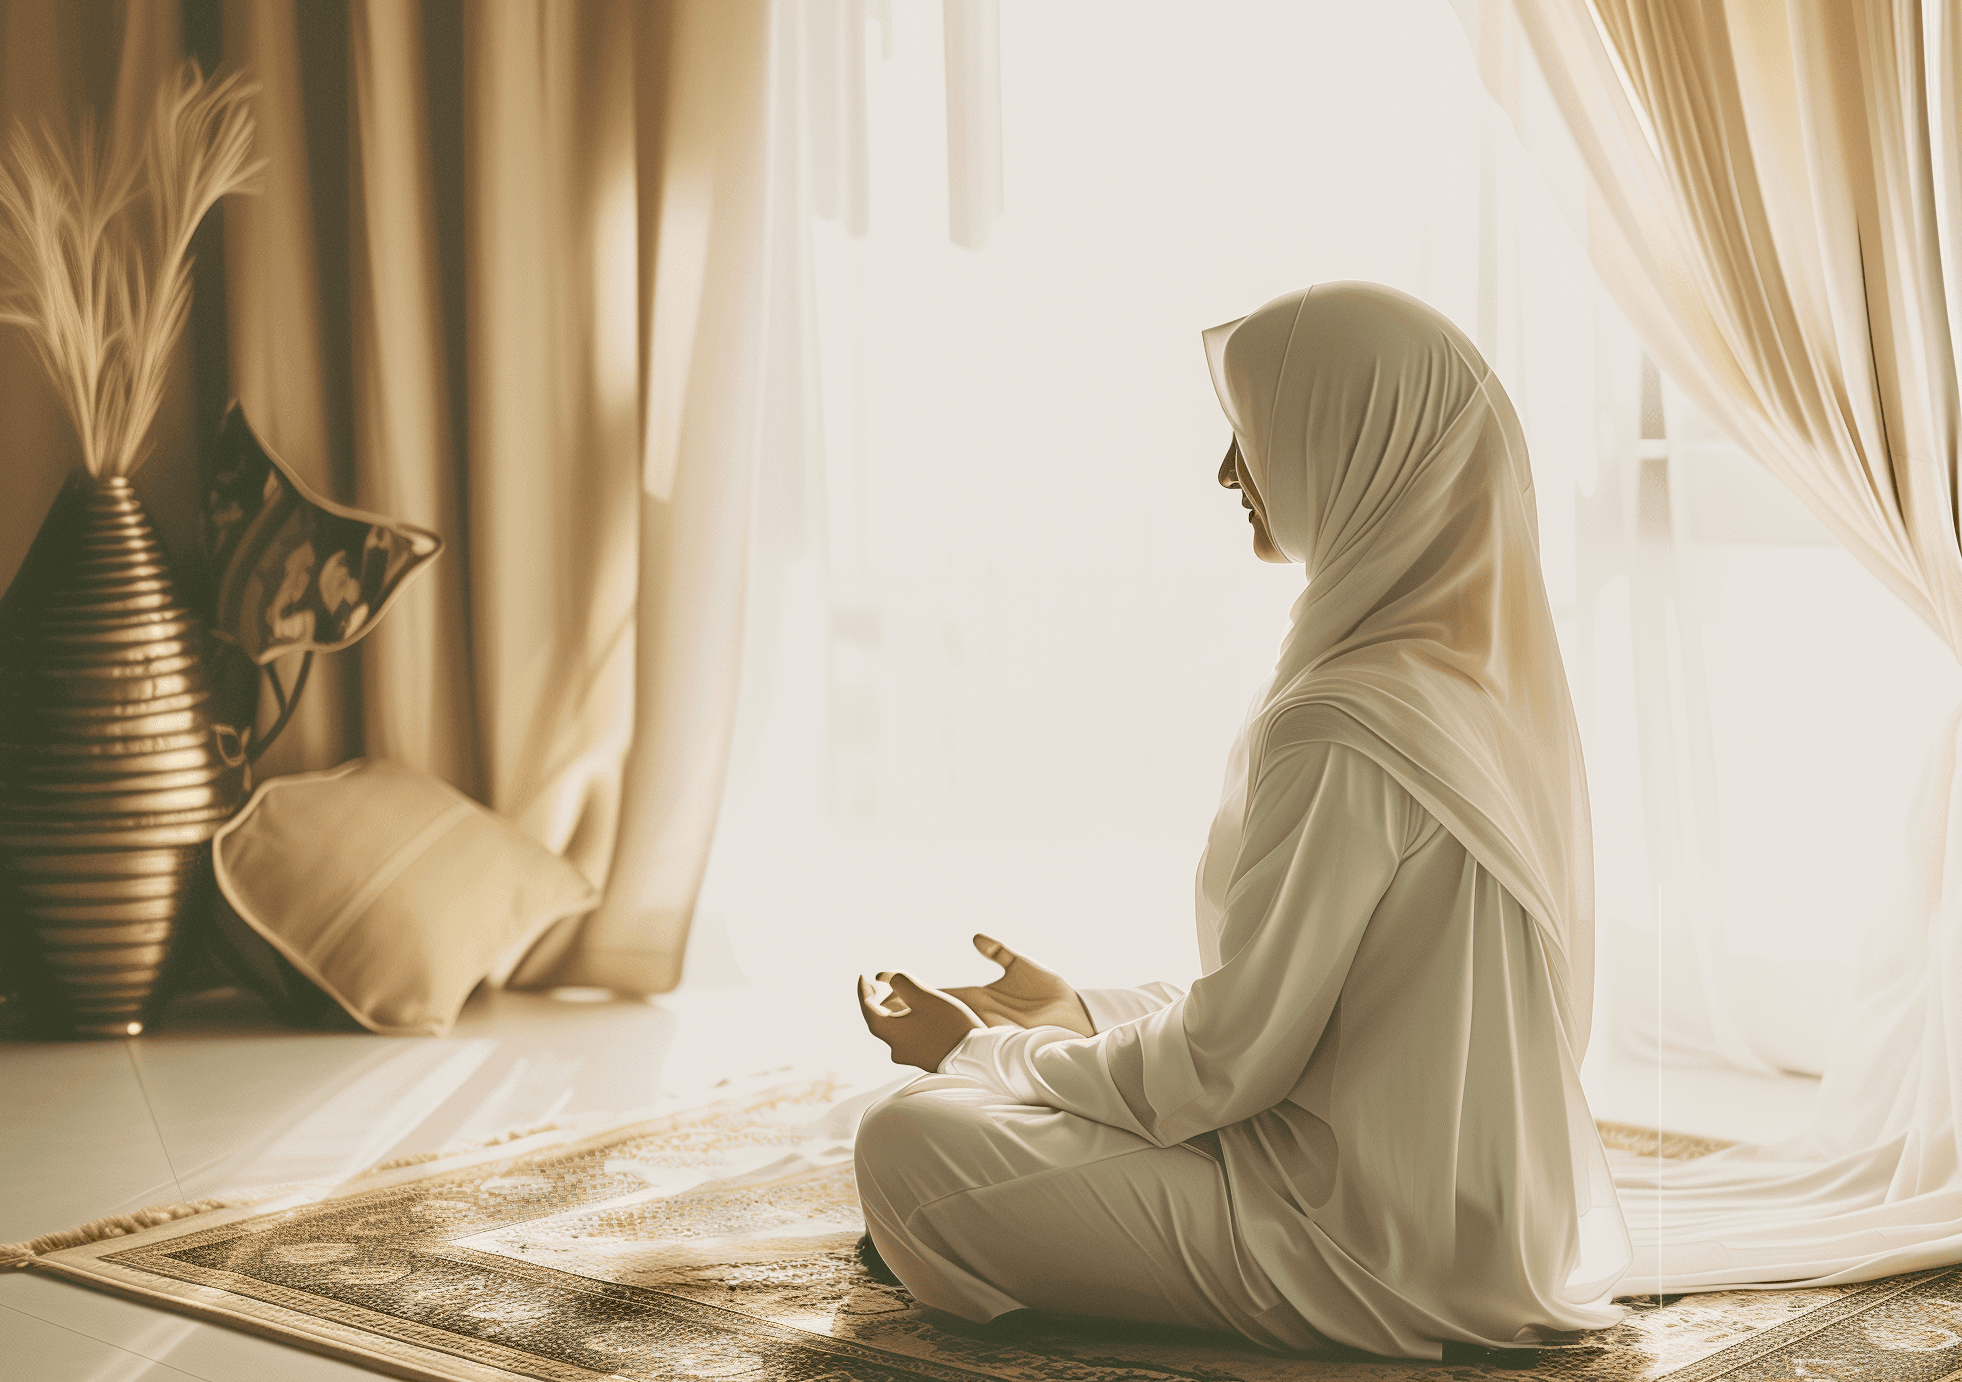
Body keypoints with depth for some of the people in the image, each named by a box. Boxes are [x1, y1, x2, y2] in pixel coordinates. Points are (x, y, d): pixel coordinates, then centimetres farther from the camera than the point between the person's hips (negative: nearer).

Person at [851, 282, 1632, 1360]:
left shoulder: (1340, 728, -26)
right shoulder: (1495, 666, 4)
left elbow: (1228, 1062, -19)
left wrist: (982, 1050, -3)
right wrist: (1082, 1013, 17)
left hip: (1372, 1251, -9)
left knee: (909, 1142, -11)